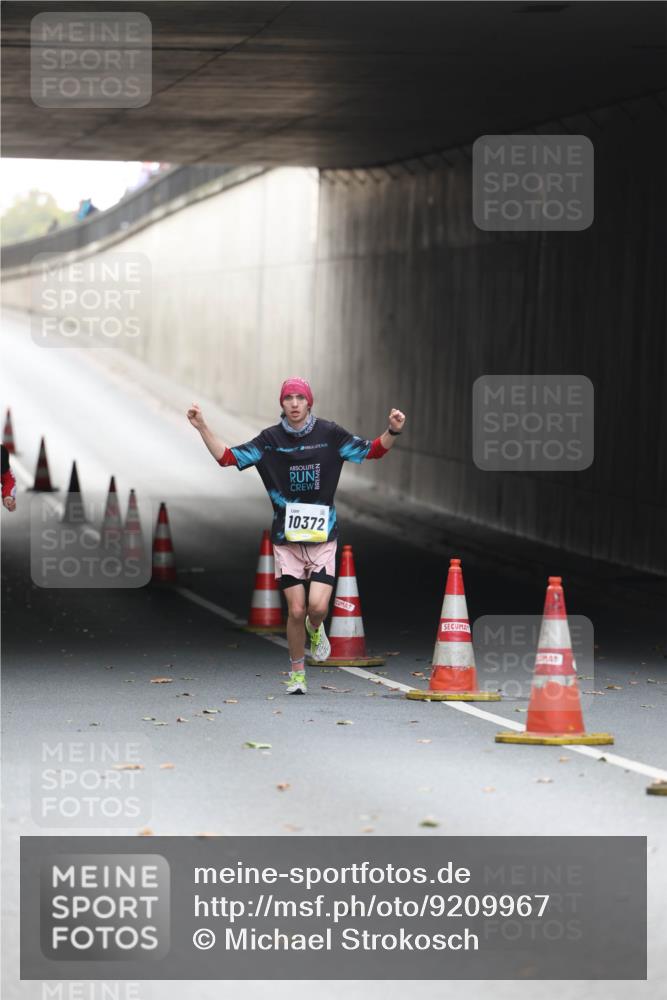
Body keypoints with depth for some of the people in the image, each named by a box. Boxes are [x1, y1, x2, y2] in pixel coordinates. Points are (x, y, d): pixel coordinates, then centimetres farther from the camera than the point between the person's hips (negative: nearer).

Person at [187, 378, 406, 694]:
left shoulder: (329, 434, 0)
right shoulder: (270, 439, 1)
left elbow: (372, 450, 7)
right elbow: (227, 457, 3)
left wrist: (393, 431, -11)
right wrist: (202, 428, -8)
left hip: (322, 535, 0)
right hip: (286, 537, 0)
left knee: (318, 606, -14)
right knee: (296, 610, -2)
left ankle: (315, 629, 24)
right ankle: (297, 673, 19)